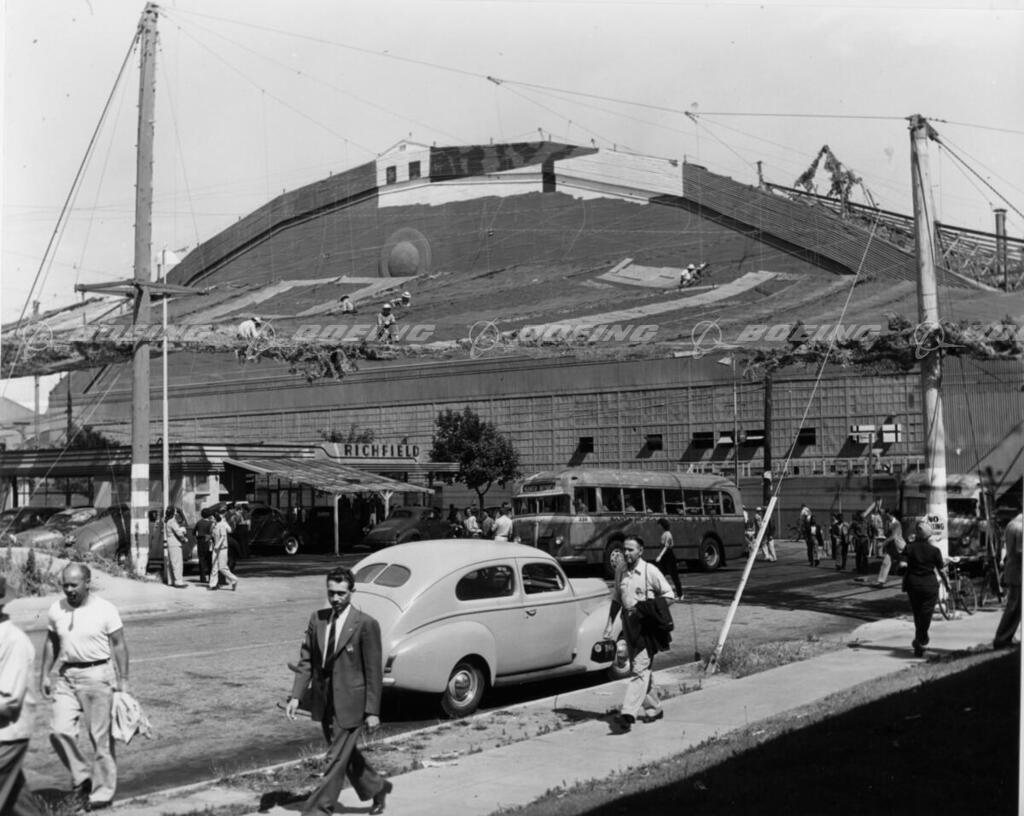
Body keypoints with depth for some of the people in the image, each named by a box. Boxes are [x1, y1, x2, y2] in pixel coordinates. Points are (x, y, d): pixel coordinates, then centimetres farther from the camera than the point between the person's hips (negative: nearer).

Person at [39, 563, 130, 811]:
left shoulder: (105, 610, -9)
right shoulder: (56, 610, 3)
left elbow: (119, 644, -6)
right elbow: (51, 643, 15)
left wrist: (123, 679, -9)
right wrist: (45, 674, 12)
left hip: (98, 675, -4)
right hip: (67, 675, 4)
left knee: (101, 737, 1)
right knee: (59, 730, -8)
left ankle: (102, 792, 13)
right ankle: (81, 776, 14)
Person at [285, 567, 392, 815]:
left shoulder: (366, 625, -14)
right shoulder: (317, 619, 1)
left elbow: (374, 671, -12)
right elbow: (306, 660, 5)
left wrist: (373, 711, -14)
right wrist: (295, 696, -3)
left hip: (350, 703, -6)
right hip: (324, 701, 6)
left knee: (337, 758, -4)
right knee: (346, 754, 20)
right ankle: (377, 788, 41)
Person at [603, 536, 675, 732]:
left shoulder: (650, 571, -8)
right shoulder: (620, 573, 9)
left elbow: (669, 596, -5)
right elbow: (616, 600, 17)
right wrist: (609, 624, 9)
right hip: (628, 624, 7)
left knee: (639, 669, -13)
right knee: (638, 669, 13)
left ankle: (628, 714, -21)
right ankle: (654, 709, 28)